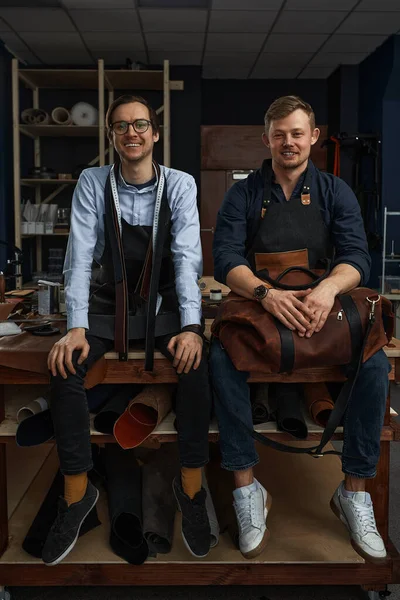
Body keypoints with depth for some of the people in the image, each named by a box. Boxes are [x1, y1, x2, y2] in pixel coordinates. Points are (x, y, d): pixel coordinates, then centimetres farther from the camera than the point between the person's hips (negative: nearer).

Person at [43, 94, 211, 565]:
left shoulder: (180, 184, -3)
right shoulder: (92, 182, -2)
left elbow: (187, 256, -12)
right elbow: (79, 255, -9)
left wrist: (191, 326, -27)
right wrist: (76, 326, -23)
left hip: (164, 300, -1)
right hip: (108, 299, 1)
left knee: (196, 364, -29)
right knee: (65, 364, -25)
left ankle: (190, 486, -12)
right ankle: (77, 492, -10)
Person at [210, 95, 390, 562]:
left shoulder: (335, 192, 8)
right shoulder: (244, 194, 5)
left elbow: (356, 256, -6)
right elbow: (225, 260, -9)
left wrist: (328, 288, -30)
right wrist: (266, 293, -30)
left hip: (323, 306, 1)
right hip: (256, 306, -1)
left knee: (374, 364, -25)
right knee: (221, 359, -31)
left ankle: (354, 491, -9)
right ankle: (246, 489, -19)